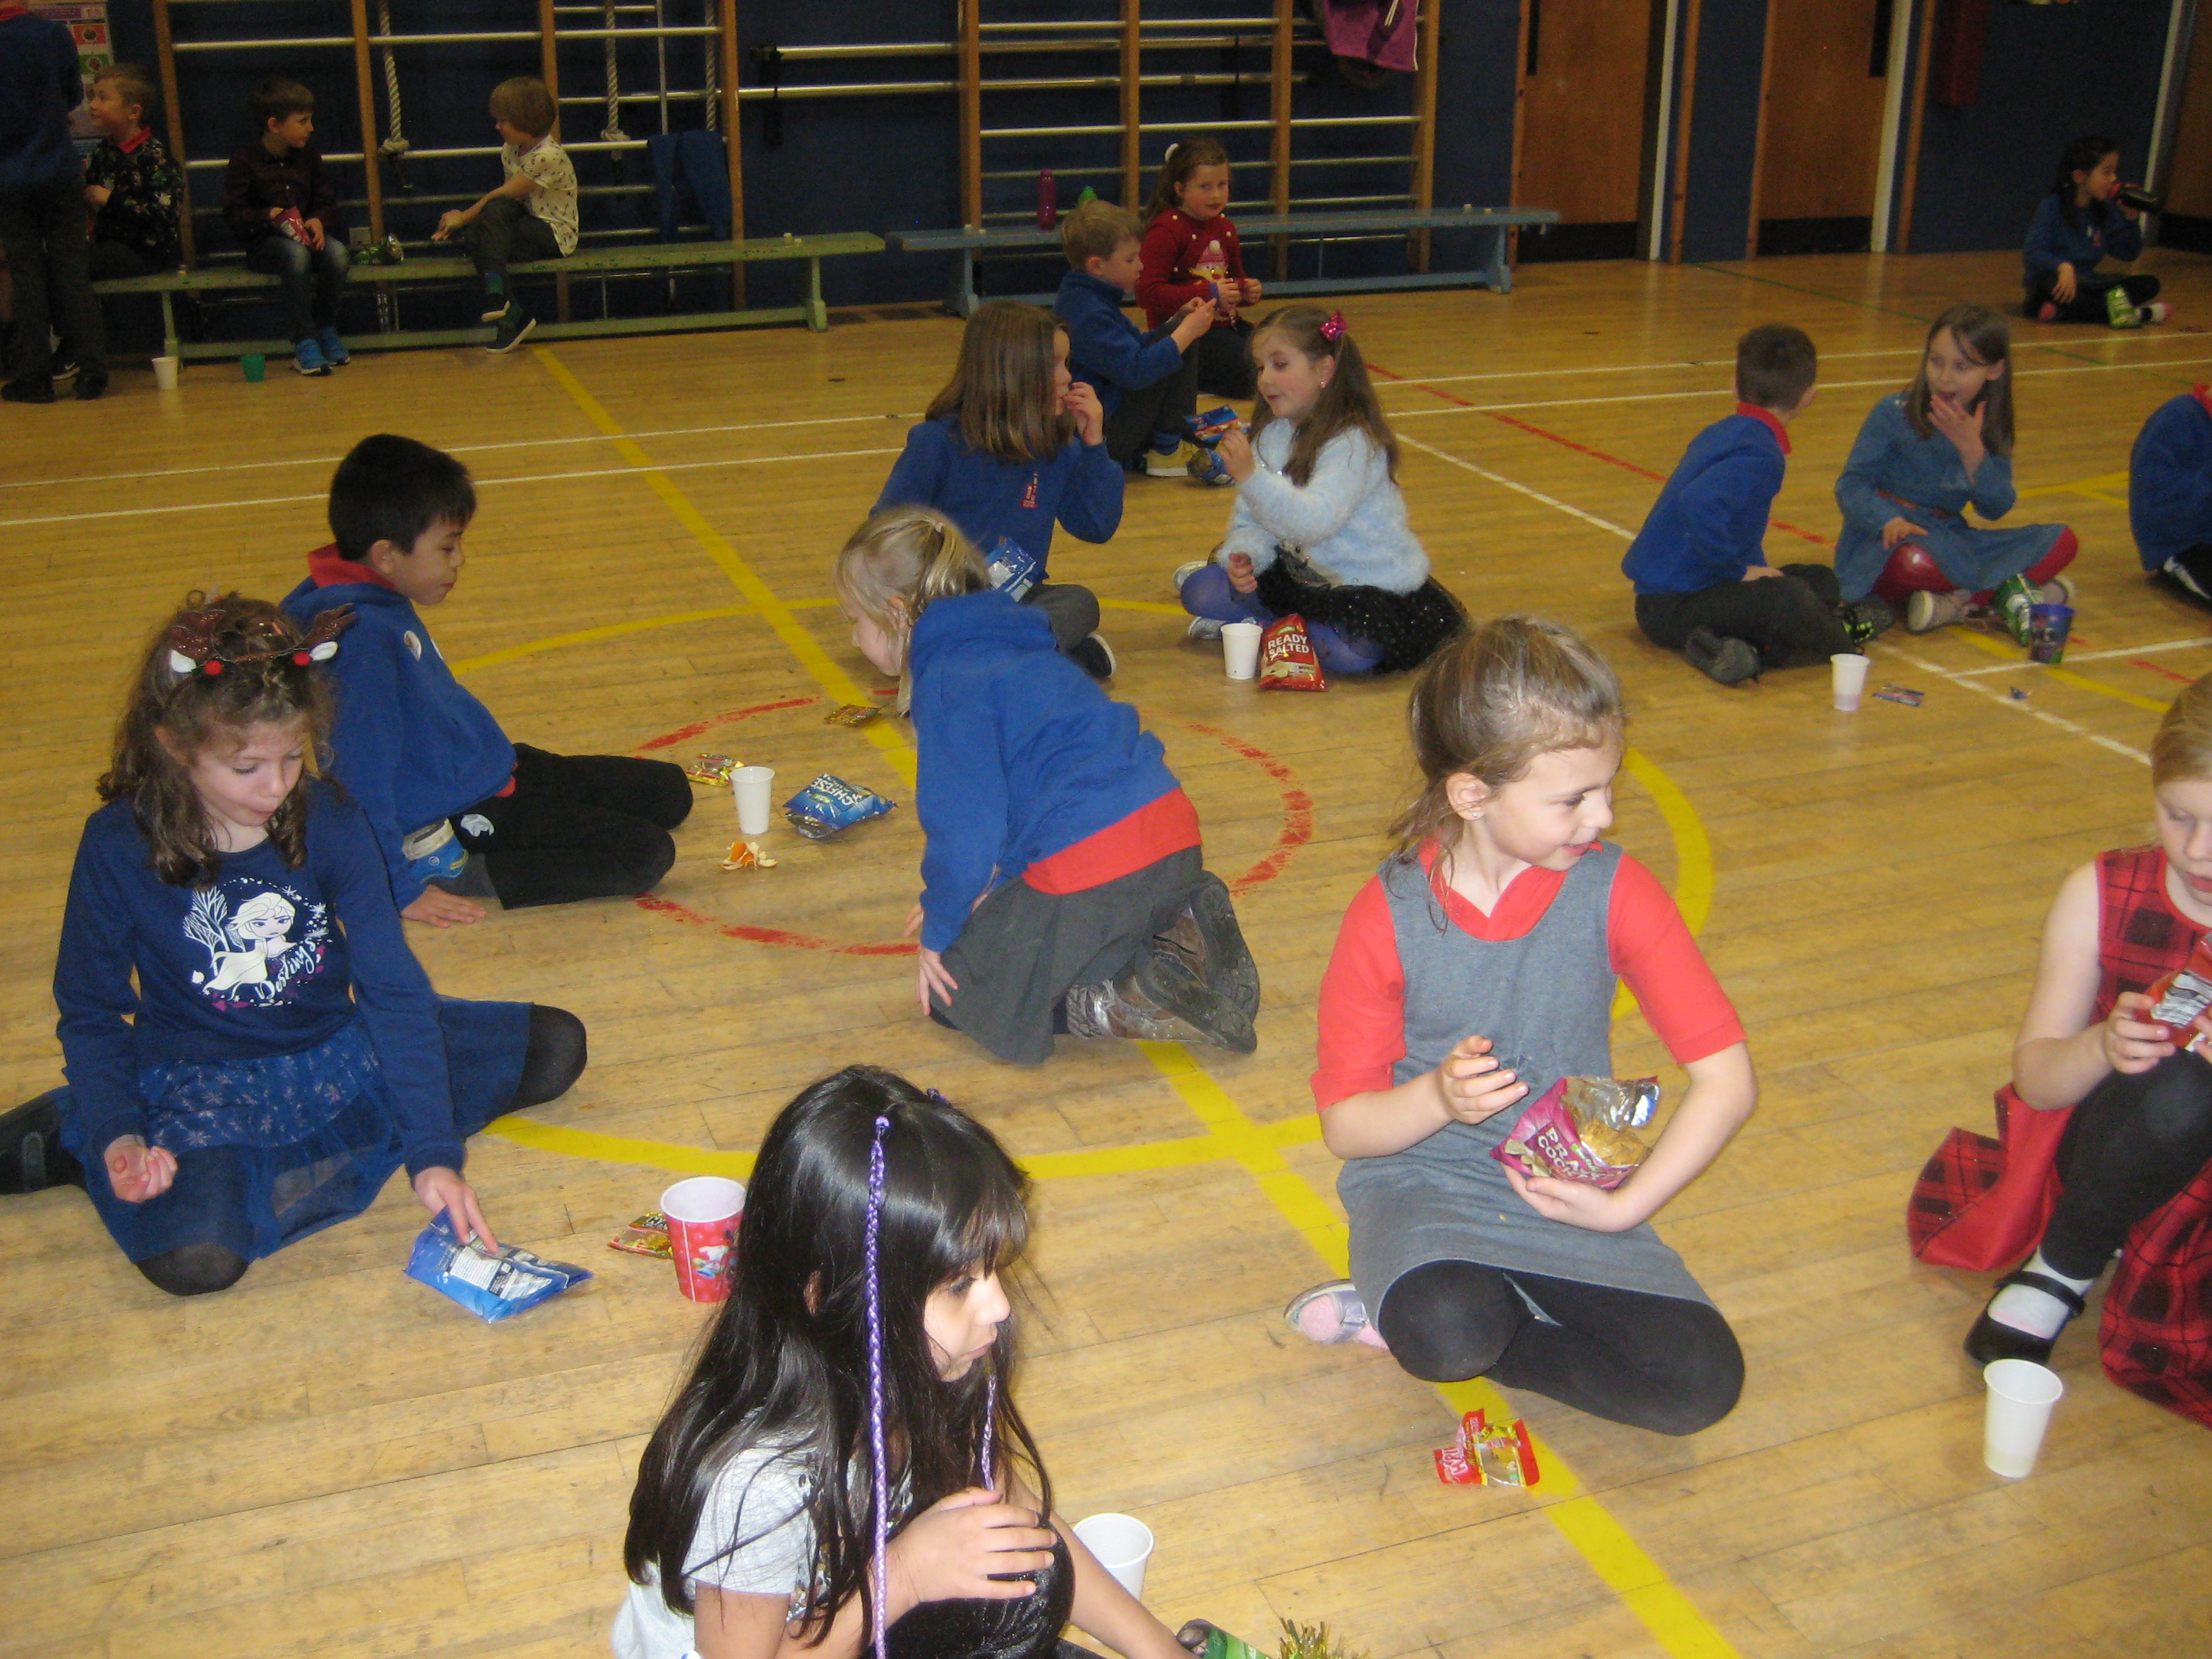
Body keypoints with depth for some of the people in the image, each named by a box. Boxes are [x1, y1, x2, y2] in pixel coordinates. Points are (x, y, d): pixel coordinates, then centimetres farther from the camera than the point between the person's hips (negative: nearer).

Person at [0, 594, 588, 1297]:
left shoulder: (329, 819, -11)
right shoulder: (119, 844, -14)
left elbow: (393, 987, -13)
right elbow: (89, 1013, -3)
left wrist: (433, 1152, -21)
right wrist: (116, 1135, -21)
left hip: (338, 1053, 5)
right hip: (202, 1082, -4)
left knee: (555, 1047, -3)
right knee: (197, 1256, -34)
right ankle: (69, 1142, 1)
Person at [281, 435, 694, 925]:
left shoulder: (384, 602, 3)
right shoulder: (364, 632, -28)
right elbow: (359, 776, -29)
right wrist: (401, 889, -24)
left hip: (492, 770, 10)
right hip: (459, 815, -10)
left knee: (670, 792, 15)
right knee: (645, 854, -18)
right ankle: (449, 871, -12)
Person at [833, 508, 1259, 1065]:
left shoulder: (948, 684, -7)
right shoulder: (1015, 646, 22)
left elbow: (967, 832, -11)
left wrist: (940, 928, 6)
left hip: (1089, 867, -9)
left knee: (953, 992, 11)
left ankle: (1126, 1006, -10)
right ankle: (1172, 936, 7)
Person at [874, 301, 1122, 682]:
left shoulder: (1058, 445, 5)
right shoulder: (939, 441, -7)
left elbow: (1099, 528, 7)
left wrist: (1094, 443, -2)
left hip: (1021, 598, 4)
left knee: (1079, 603, -27)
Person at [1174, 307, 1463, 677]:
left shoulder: (1353, 443, -22)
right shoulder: (1272, 435, 2)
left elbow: (1314, 523, -36)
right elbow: (1251, 521, -1)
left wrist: (1251, 476, -47)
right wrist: (1243, 558, -23)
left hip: (1377, 589, -6)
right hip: (1303, 576, 6)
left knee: (1349, 654, -35)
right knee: (1199, 590, -8)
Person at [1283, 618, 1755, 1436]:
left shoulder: (1614, 891, -9)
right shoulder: (1388, 918, -12)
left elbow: (1727, 1078, -8)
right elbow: (1345, 1123, -6)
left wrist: (1624, 1207, -15)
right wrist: (1437, 1097, -26)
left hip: (1570, 1196, 4)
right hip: (1422, 1182, -3)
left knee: (1701, 1380, -19)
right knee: (1450, 1329, -37)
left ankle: (1413, 1321, -4)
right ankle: (1419, 1313, 0)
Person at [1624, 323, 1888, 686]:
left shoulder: (1723, 432, 10)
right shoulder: (1760, 456, -20)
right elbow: (1698, 503, -38)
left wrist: (1750, 567, 15)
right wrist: (1738, 570, -24)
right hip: (1672, 608, -11)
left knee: (1821, 581, 13)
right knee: (1788, 598, -32)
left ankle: (1750, 649, -11)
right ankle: (1844, 634, -2)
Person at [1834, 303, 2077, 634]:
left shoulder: (1990, 429, 6)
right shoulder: (1893, 414, -7)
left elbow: (1996, 509, -3)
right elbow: (1851, 485, -11)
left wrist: (1971, 449, -17)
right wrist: (1888, 520, -31)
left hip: (1950, 543, 6)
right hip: (1888, 544, -6)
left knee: (2062, 541, -8)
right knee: (1913, 561, -41)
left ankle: (1958, 604, -22)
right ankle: (2004, 592, -17)